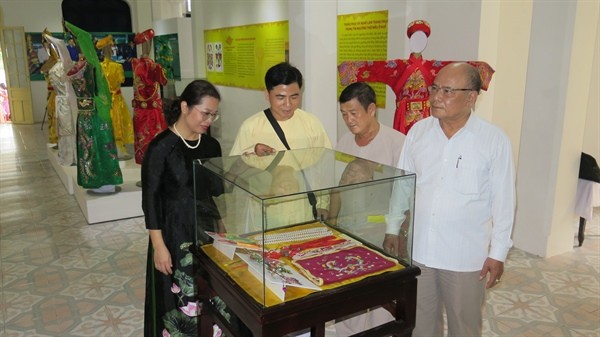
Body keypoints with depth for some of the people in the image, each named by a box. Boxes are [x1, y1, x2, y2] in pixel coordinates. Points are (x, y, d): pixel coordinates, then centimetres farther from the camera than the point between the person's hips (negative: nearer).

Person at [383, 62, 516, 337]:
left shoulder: (494, 141, -11)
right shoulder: (418, 131, -1)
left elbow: (502, 201, -6)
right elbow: (401, 185, 7)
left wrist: (498, 253, -4)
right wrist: (393, 229, 10)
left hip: (465, 255, -3)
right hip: (418, 248, 3)